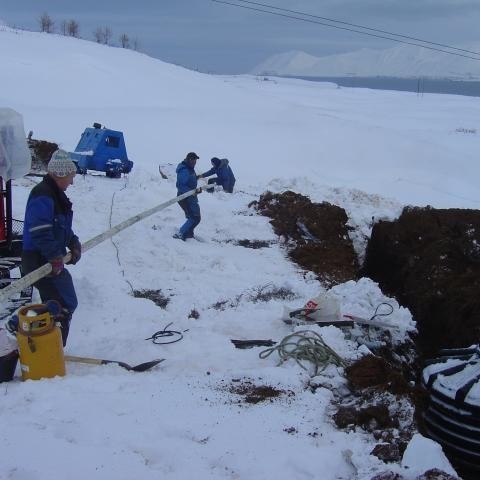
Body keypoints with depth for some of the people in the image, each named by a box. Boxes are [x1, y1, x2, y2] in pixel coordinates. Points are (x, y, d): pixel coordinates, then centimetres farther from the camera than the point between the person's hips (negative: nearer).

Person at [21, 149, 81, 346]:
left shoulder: (56, 194, 14)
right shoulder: (43, 196, -19)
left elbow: (63, 227, 22)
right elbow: (39, 232, -27)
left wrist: (74, 243, 7)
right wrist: (55, 257, -22)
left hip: (51, 260, 10)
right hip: (39, 261, -10)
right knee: (66, 305, -6)